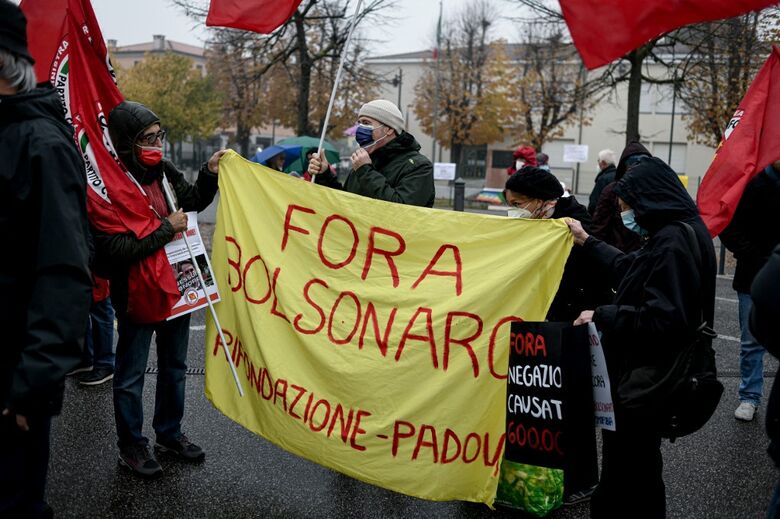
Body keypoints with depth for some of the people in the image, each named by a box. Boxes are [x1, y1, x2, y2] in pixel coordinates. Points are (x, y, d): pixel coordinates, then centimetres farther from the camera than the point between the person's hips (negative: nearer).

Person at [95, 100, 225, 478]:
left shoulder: (163, 170, 0)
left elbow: (193, 202, 19)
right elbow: (114, 250, -27)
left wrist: (209, 173, 2)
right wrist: (167, 228, -23)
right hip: (137, 294, -7)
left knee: (174, 366, 19)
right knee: (131, 373, 9)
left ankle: (170, 434, 37)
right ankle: (131, 446, 26)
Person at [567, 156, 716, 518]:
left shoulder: (673, 242, -24)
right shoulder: (673, 235, 7)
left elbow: (663, 320, -30)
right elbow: (629, 268, 25)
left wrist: (603, 316, -21)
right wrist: (587, 243, 33)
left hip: (643, 376, -10)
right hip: (643, 369, 10)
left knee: (627, 464, 6)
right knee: (636, 459, 24)